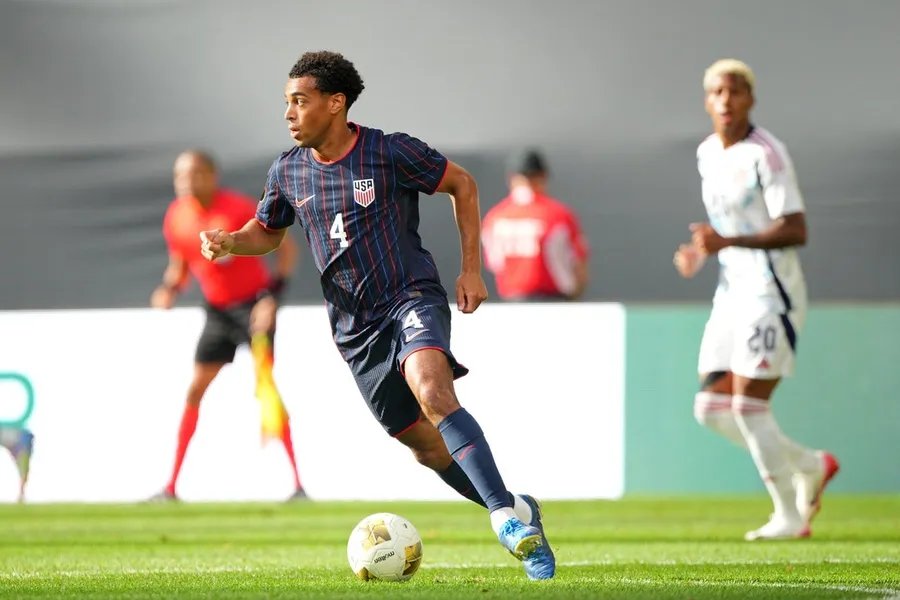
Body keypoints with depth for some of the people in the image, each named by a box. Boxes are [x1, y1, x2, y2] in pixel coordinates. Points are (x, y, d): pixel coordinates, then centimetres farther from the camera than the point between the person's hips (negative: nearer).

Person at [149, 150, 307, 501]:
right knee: (195, 390, 3)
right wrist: (168, 289, -8)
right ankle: (171, 486, 9)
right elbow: (179, 265, 15)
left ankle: (298, 483, -15)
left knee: (265, 386, -16)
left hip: (254, 305, -6)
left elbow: (286, 248, -10)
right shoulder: (177, 217, -1)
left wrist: (272, 296, -20)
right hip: (217, 310, 6)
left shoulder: (239, 210, -17)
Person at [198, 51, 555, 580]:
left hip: (413, 297, -5)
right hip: (356, 328, 6)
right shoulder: (287, 173, 5)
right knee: (425, 444, 6)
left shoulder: (391, 153, -9)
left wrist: (472, 271, -1)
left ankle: (508, 519, -34)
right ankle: (518, 513, 25)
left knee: (433, 396, -32)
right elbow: (268, 233, 21)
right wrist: (229, 242, -3)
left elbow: (462, 184, 3)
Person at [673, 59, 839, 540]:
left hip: (770, 291, -8)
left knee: (749, 405, -11)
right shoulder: (707, 153, 12)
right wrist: (701, 251, 7)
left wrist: (728, 242, -29)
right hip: (732, 290, 8)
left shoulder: (765, 154, -14)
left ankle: (788, 515, 3)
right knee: (711, 408, 4)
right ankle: (810, 466, 21)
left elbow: (795, 231, -20)